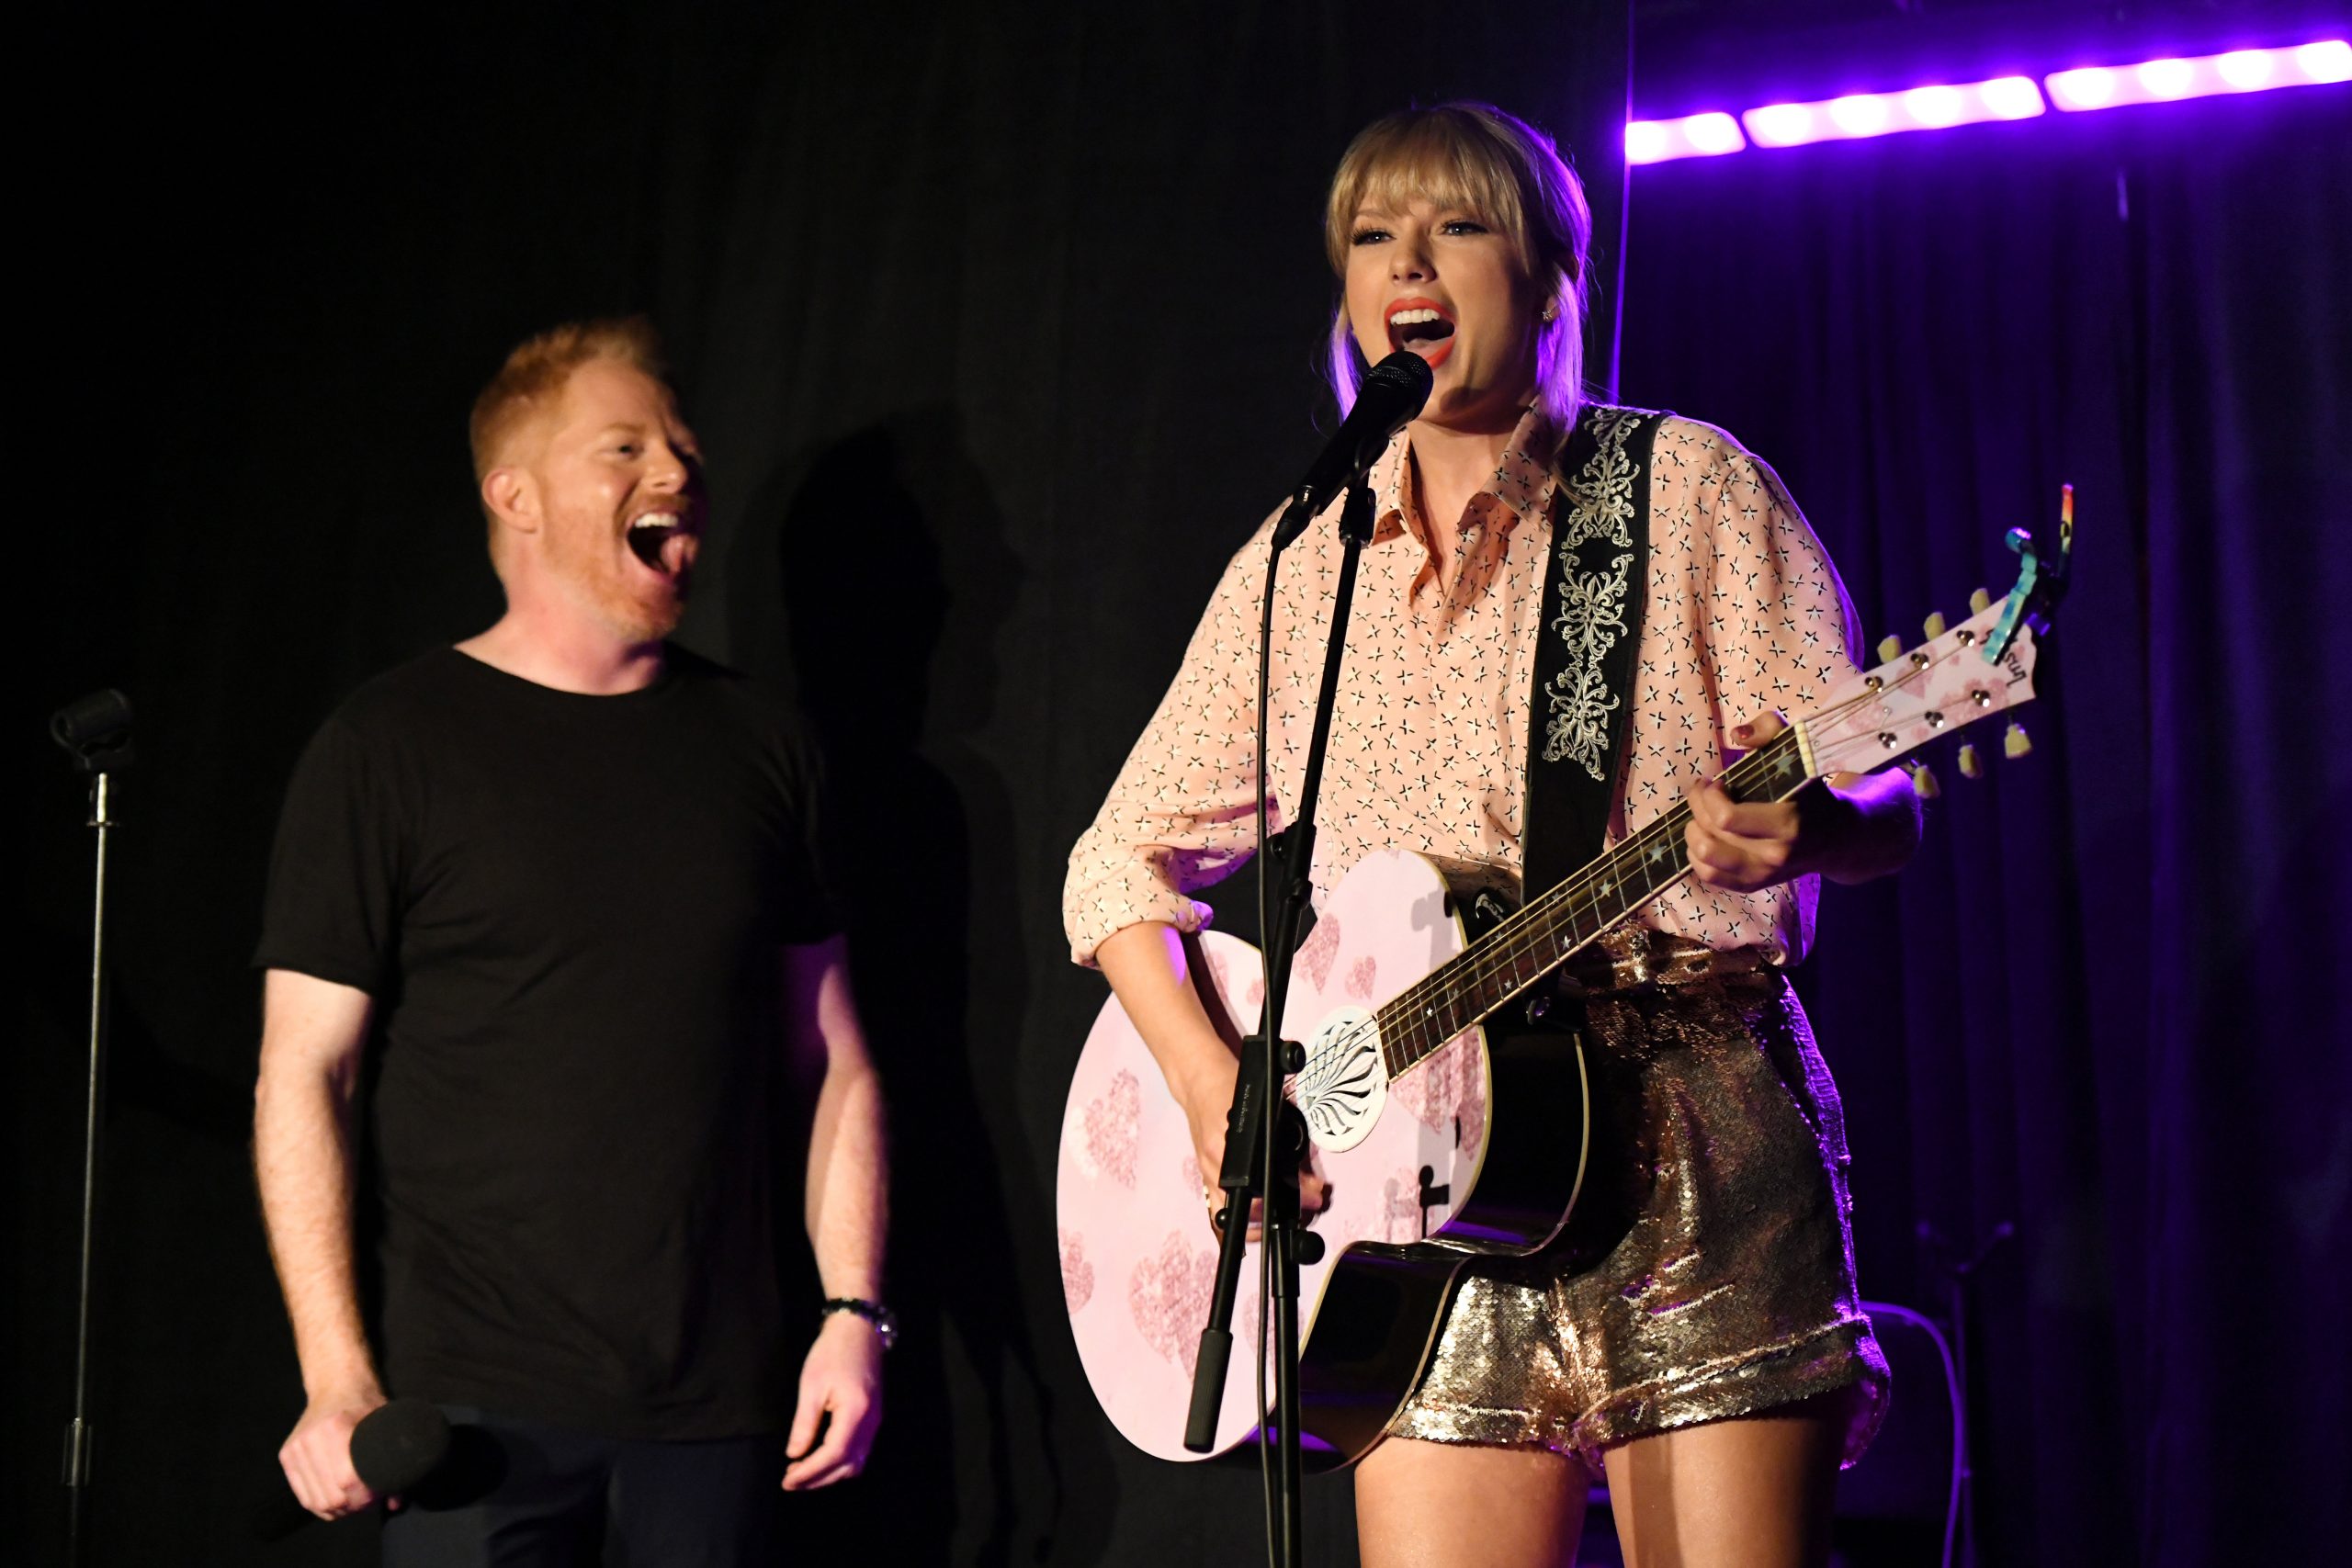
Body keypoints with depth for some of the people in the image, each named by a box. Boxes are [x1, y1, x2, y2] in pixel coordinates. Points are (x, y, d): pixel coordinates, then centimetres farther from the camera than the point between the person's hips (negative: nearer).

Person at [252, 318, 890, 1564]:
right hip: (480, 1406, -3)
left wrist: (855, 1312, 3)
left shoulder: (756, 744, 11)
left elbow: (830, 1057, 13)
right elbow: (305, 1075, -4)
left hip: (718, 1409, 3)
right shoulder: (391, 747, -1)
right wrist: (338, 1379, -11)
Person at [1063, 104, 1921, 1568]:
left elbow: (1880, 811, -3)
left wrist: (1802, 827, -28)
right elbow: (1125, 856, 15)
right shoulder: (1304, 562, 14)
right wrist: (1212, 1087, -3)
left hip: (1696, 1133, -3)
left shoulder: (1686, 484, 4)